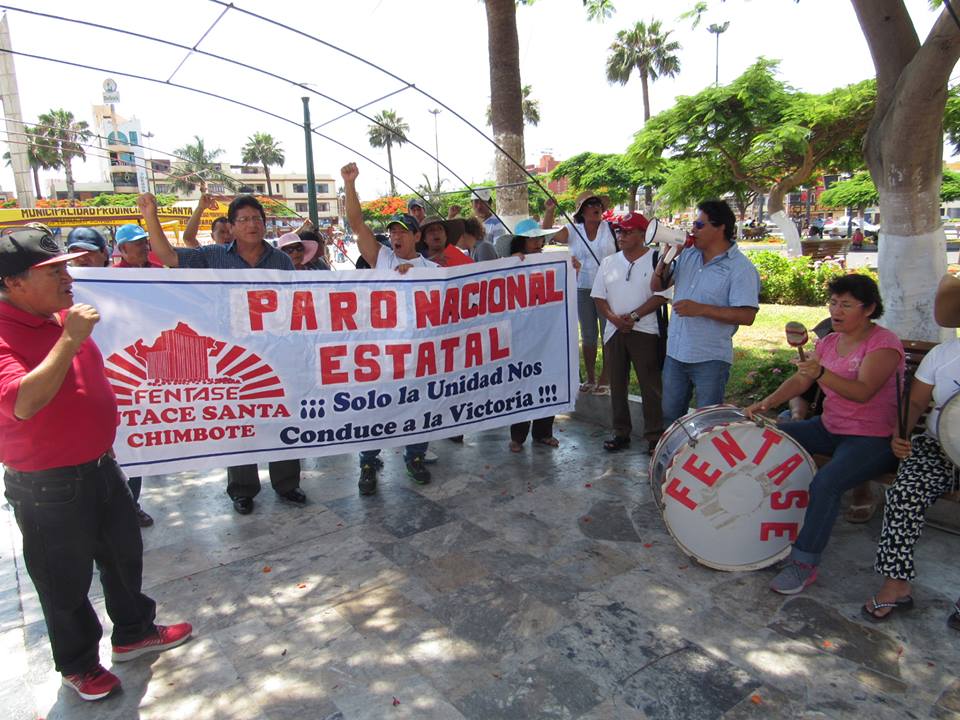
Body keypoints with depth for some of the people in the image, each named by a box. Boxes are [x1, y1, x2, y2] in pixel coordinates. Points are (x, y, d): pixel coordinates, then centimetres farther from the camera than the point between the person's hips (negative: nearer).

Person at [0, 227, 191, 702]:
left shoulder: (62, 317, 4)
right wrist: (69, 340, -36)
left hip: (99, 466, 8)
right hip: (48, 488, -8)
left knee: (124, 555, 21)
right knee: (66, 582, 12)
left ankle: (134, 632, 43)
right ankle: (77, 664, 35)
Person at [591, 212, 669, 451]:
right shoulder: (608, 262, 11)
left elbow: (661, 296, -9)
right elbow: (598, 297, 7)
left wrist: (633, 316, -16)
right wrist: (613, 317, -10)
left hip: (645, 331, -4)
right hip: (614, 332, 5)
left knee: (650, 385, 0)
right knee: (617, 385, 10)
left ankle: (655, 436, 10)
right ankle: (621, 433, 21)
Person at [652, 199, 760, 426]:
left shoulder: (741, 268, -12)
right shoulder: (687, 255, 7)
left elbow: (747, 316, -19)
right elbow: (657, 286, 12)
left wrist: (700, 309, -24)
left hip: (710, 359, -6)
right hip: (675, 353, 6)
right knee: (670, 416, 19)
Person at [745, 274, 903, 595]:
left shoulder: (884, 343, -14)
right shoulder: (829, 342, 8)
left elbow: (863, 391, -30)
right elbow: (799, 380, 1)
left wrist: (822, 374, -47)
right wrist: (768, 402, -17)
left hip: (874, 438, -8)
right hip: (830, 427, 8)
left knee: (826, 482, -30)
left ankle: (804, 563, -17)